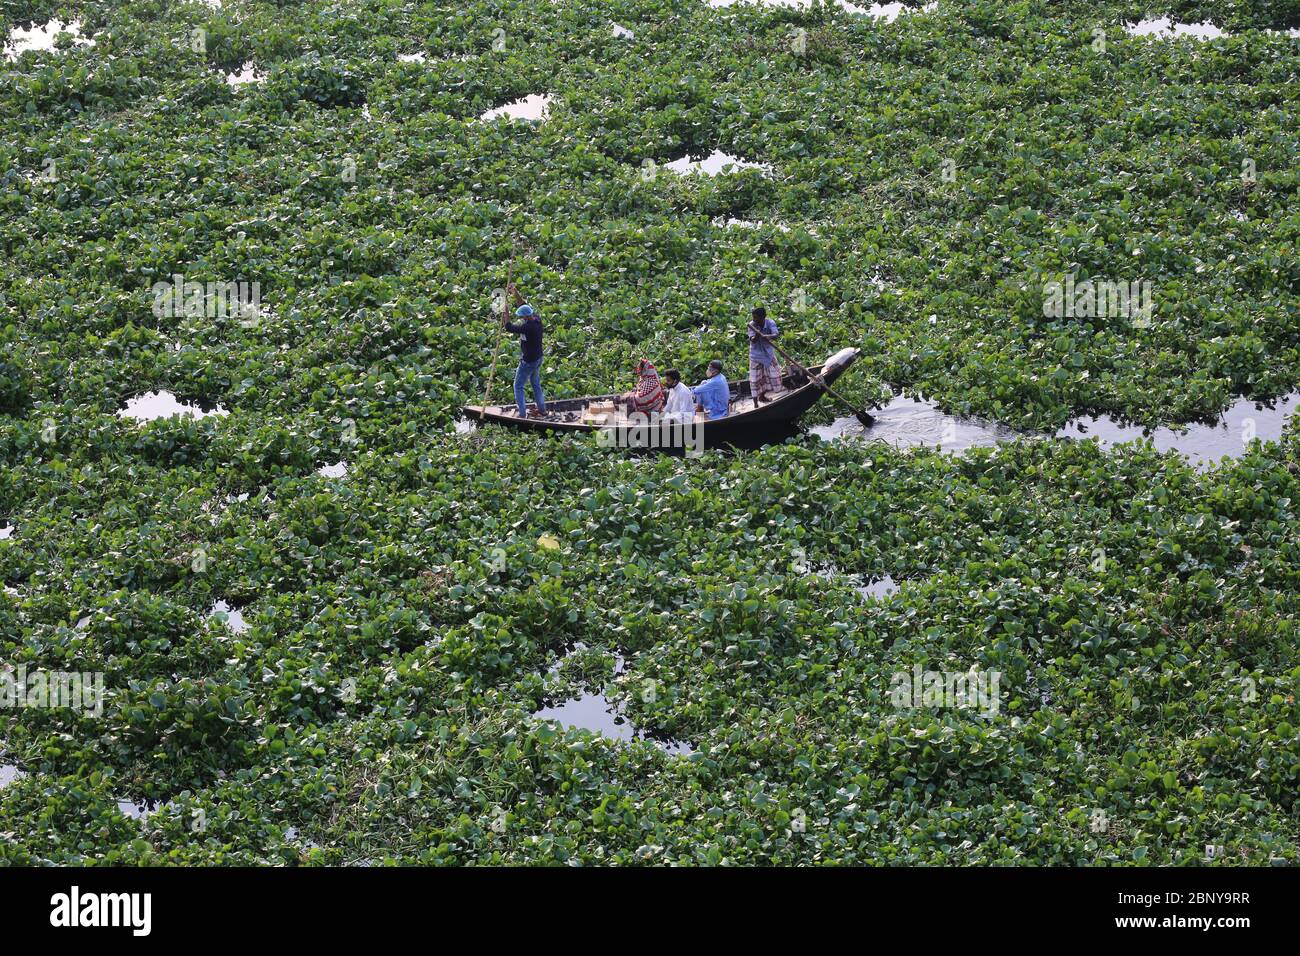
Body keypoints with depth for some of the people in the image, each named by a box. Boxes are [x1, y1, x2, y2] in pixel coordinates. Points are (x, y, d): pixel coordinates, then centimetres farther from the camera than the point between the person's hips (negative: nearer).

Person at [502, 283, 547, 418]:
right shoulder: (537, 319, -8)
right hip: (538, 358, 9)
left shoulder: (526, 327, -32)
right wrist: (515, 292, -1)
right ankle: (542, 409, 34)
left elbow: (508, 327, -23)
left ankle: (522, 414, 6)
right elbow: (524, 304, 4)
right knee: (536, 384, 24)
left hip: (528, 361, -9)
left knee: (518, 386, 5)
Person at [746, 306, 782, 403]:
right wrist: (756, 336, -49)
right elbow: (752, 340, -25)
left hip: (768, 354, 3)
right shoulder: (752, 325, -17)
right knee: (755, 380, -2)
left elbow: (776, 334, -32)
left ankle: (762, 396, 36)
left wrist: (766, 336, -52)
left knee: (774, 377, 13)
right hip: (756, 356, -3)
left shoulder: (770, 323, -15)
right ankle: (756, 404, 6)